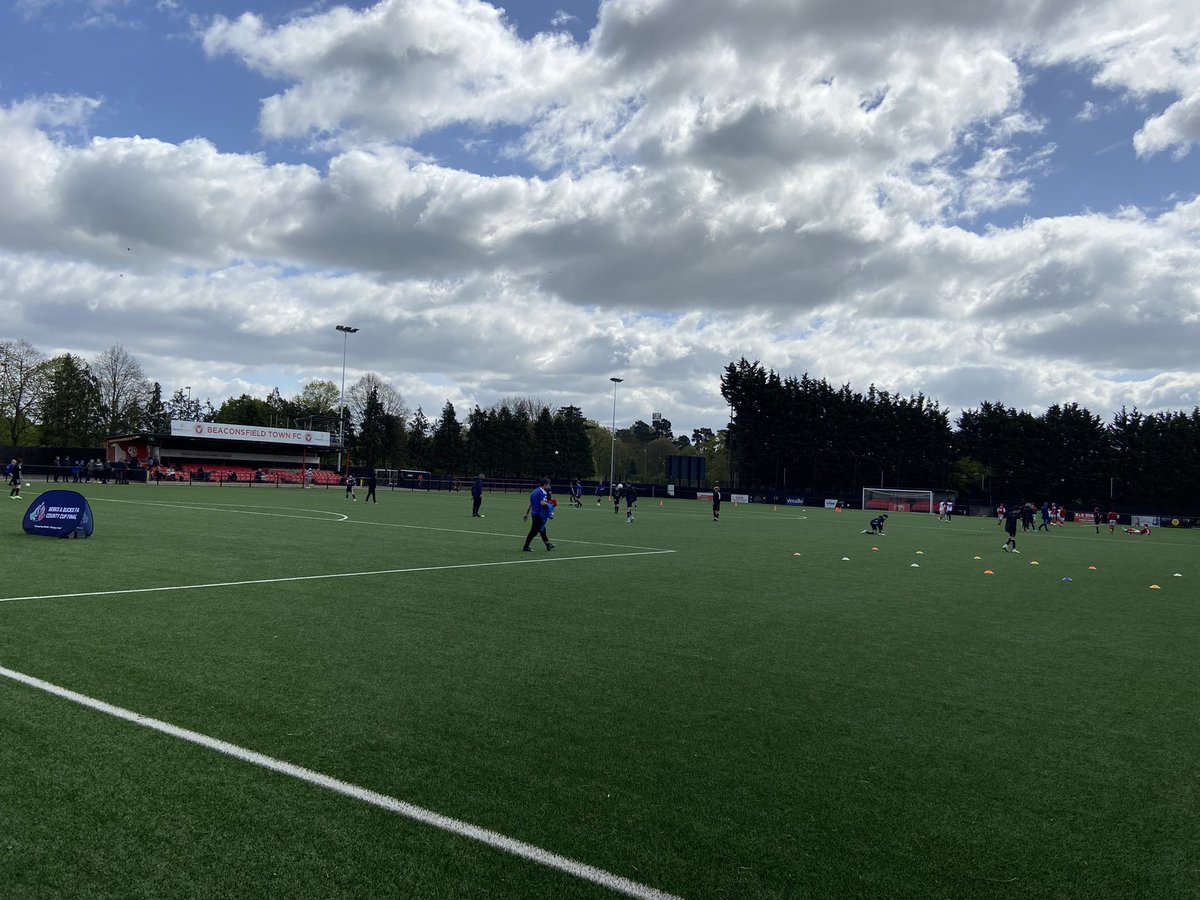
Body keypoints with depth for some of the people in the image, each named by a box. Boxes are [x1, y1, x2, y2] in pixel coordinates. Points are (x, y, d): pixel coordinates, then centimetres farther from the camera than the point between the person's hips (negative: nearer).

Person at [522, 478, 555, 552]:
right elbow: (542, 503, -29)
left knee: (542, 530, 20)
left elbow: (530, 503, 16)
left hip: (534, 513, 10)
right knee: (534, 531, -4)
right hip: (539, 515, -10)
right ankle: (526, 547, -2)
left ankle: (548, 545, 31)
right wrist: (549, 504, -11)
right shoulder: (543, 492, -15)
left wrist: (526, 514, 19)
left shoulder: (535, 491, 13)